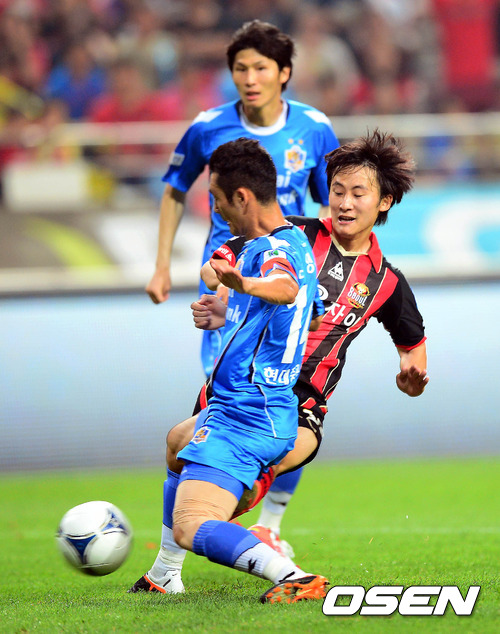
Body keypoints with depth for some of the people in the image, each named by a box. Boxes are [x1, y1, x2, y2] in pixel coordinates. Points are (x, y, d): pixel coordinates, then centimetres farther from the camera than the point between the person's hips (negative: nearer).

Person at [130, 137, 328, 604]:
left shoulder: (271, 249, -19)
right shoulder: (296, 242, 14)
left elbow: (285, 288, -44)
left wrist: (244, 283, -66)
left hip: (243, 419, -11)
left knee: (192, 528, -23)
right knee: (180, 464, 37)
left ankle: (295, 579, -36)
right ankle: (166, 578, 53)